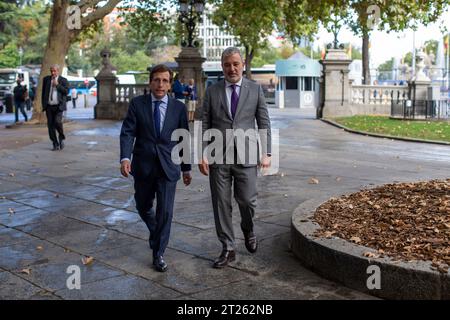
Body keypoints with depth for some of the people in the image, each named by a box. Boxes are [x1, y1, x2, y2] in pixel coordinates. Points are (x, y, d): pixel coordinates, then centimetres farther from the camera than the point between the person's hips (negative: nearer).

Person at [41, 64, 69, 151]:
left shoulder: (63, 80, 2)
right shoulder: (46, 79, 11)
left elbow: (66, 91, -9)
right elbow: (43, 92, 16)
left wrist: (57, 85, -13)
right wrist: (43, 104, 12)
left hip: (58, 106, -3)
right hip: (49, 106, 3)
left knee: (57, 122, -21)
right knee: (50, 125, 0)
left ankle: (61, 138, 5)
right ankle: (55, 144, 8)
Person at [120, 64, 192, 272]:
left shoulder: (178, 107, 2)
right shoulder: (137, 104, 0)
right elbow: (127, 132, -7)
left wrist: (186, 168, 9)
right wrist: (125, 157, -22)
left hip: (168, 167, -1)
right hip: (143, 166, 1)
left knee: (165, 212, -4)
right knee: (143, 207, 16)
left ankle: (158, 254, 11)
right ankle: (155, 232, 46)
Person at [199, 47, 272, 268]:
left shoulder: (255, 89, 4)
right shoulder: (212, 91, 5)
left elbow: (264, 123, 3)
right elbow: (205, 125, 4)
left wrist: (266, 153, -5)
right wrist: (203, 154, -4)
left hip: (245, 156, -1)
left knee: (247, 201, -1)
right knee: (221, 204, 4)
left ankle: (248, 229, 33)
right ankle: (228, 249, 17)